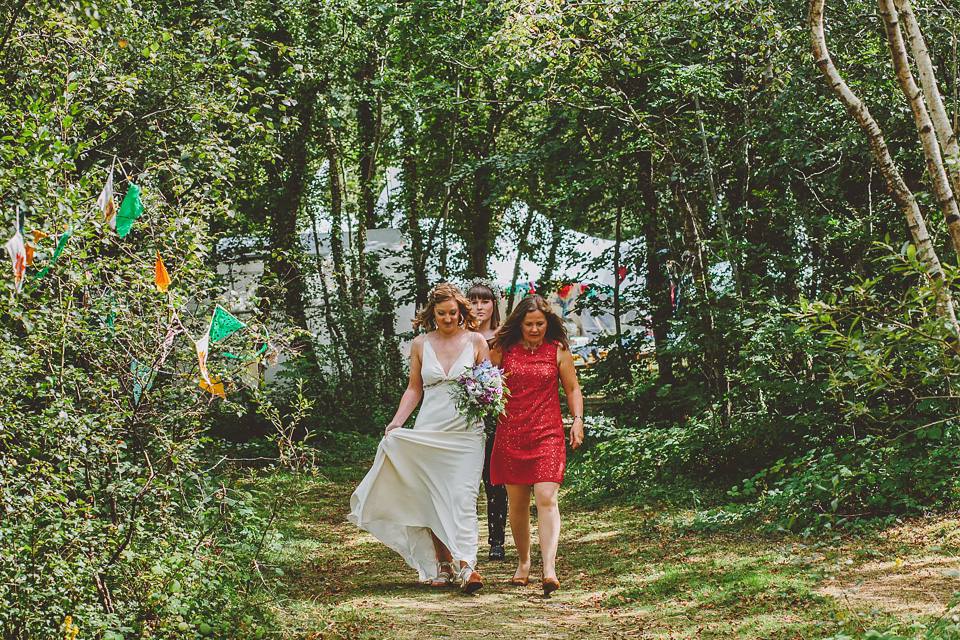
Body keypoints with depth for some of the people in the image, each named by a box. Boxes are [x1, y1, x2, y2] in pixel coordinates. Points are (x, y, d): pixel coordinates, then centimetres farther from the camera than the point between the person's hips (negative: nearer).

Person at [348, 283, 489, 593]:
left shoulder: (476, 341, 4)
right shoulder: (421, 344, 9)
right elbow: (414, 389, 14)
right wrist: (396, 422, 2)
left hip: (466, 432, -2)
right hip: (428, 430, 3)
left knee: (463, 497, -14)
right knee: (431, 498, 2)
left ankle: (466, 566, -20)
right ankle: (442, 565, 13)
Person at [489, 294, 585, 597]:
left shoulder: (558, 350, 4)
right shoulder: (503, 349, 5)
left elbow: (572, 388, 12)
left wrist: (577, 419, 0)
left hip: (548, 433, -2)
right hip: (511, 432, 2)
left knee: (546, 498, -13)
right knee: (517, 502, 7)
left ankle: (549, 569, -20)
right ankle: (523, 563, 25)